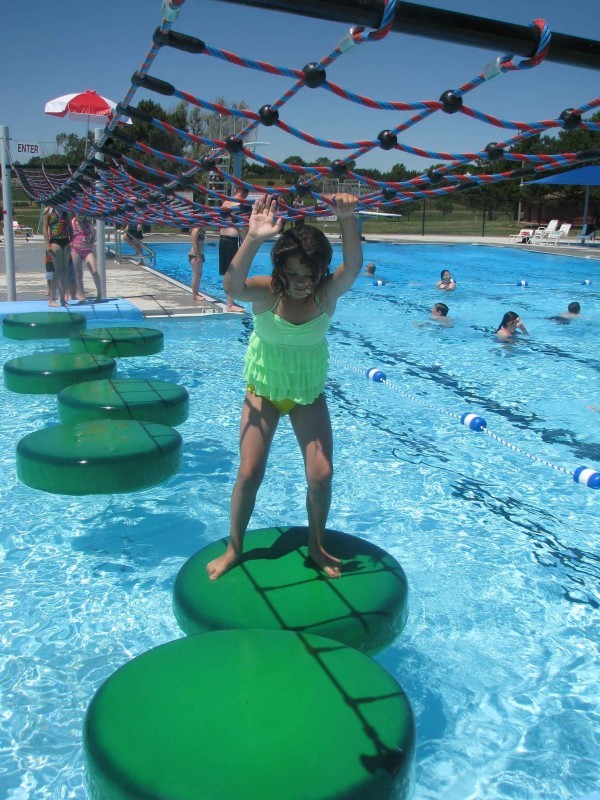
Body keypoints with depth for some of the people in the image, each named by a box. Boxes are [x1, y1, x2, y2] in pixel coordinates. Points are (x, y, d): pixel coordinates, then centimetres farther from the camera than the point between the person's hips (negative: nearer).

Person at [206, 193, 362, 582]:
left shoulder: (327, 293, -17)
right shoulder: (266, 292, -21)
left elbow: (353, 267, -38)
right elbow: (233, 286, -43)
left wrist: (348, 219, -53)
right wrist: (253, 238, -56)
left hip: (309, 392, 1)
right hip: (264, 389, -1)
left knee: (321, 474, -4)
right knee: (250, 472, -3)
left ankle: (316, 545, 22)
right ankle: (234, 548, 20)